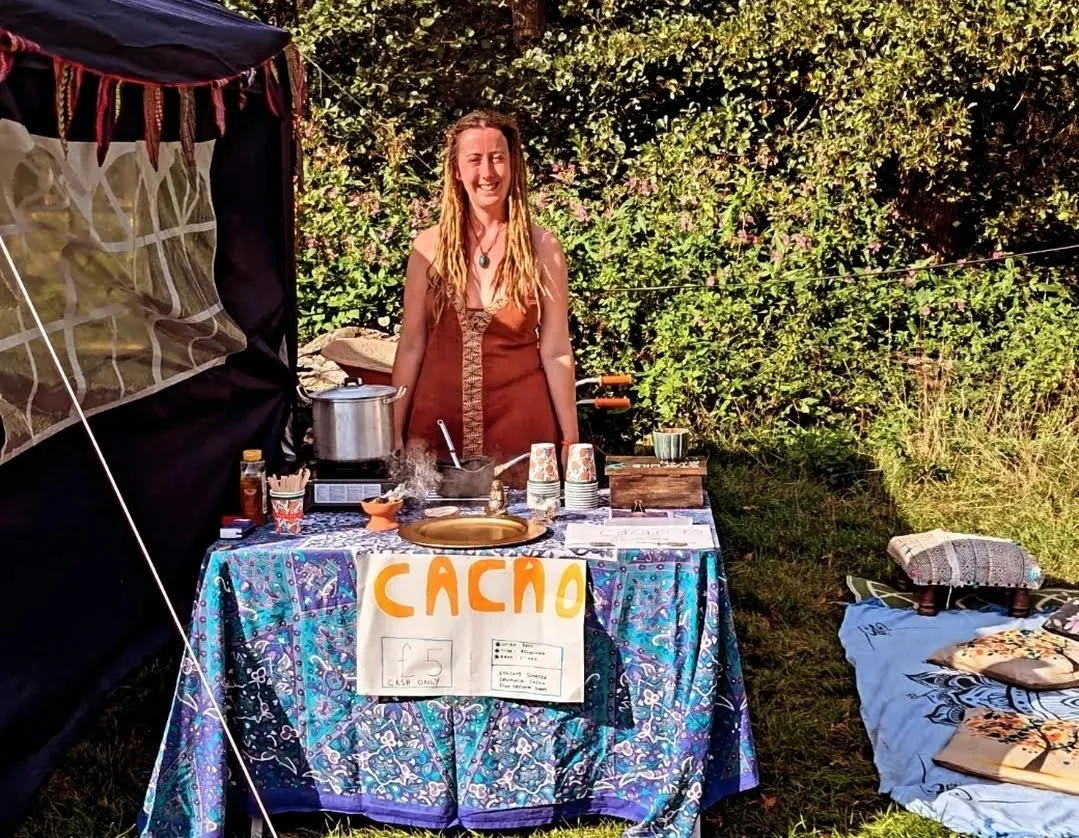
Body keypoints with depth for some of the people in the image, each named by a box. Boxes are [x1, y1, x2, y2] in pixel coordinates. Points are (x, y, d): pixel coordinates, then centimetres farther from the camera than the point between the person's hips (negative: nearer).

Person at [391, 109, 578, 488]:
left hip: (521, 421, -1)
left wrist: (570, 441, 0)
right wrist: (394, 432, 3)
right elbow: (411, 346, 5)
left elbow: (555, 352, 0)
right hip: (440, 421, 1)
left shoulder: (542, 248, -2)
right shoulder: (429, 246, 1)